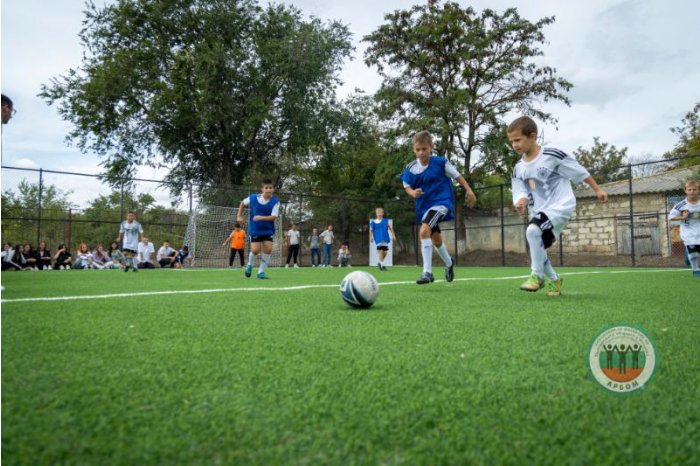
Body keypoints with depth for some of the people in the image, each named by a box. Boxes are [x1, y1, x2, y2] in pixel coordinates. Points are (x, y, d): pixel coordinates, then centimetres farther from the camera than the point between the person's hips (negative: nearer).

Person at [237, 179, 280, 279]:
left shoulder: (275, 201, -14)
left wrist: (261, 217, -35)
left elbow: (274, 217, -21)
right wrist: (239, 216, 5)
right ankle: (249, 264, 24)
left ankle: (261, 272, 5)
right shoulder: (253, 198, -10)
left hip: (268, 230, 1)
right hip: (255, 229, -1)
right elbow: (243, 203, 11)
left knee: (268, 249, -11)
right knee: (255, 250, -10)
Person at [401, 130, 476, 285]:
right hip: (424, 206, 6)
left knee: (424, 231, -28)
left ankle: (427, 271, -21)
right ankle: (449, 262, 51)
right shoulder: (410, 168, -4)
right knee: (435, 238, 20)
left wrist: (469, 190, -1)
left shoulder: (441, 162, -11)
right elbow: (406, 186, 8)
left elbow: (457, 176, 0)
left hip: (441, 202, -5)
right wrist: (413, 193, -14)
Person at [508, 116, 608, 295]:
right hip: (539, 212, 7)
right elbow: (521, 193, 1)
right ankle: (554, 279, 35)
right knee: (537, 249, 8)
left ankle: (537, 276, -15)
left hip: (561, 206, -7)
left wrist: (597, 189, 5)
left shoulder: (553, 155, -13)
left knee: (533, 230, -30)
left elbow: (579, 171, -3)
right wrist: (521, 202, -23)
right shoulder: (518, 169, 2)